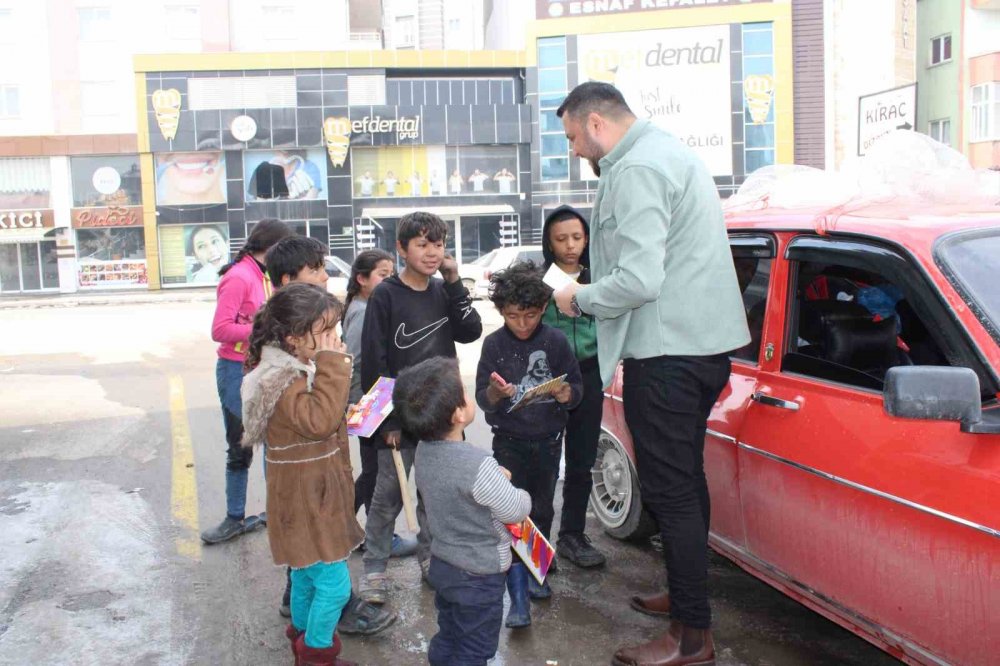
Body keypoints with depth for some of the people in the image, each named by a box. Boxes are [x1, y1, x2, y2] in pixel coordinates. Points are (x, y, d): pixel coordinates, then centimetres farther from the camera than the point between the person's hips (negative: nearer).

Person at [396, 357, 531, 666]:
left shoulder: (424, 451, -7)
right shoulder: (477, 464, -32)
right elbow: (516, 511, -20)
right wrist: (520, 494, 1)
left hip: (442, 563, 7)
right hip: (478, 576, -7)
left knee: (447, 640, 24)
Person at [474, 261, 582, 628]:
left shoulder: (555, 341, -6)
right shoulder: (494, 344, -7)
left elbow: (578, 387, -2)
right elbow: (482, 400, -7)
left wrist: (566, 393, -24)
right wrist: (496, 393, -28)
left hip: (548, 442, 2)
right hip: (509, 443, -2)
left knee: (542, 511, 15)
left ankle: (535, 574, 37)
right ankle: (519, 600, -1)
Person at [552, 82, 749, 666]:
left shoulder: (636, 168, -16)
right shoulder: (670, 150, 18)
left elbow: (638, 281, -25)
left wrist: (579, 298, -8)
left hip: (668, 351, -11)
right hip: (705, 342, 11)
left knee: (670, 491, -3)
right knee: (685, 480, 20)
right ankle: (689, 593, 35)